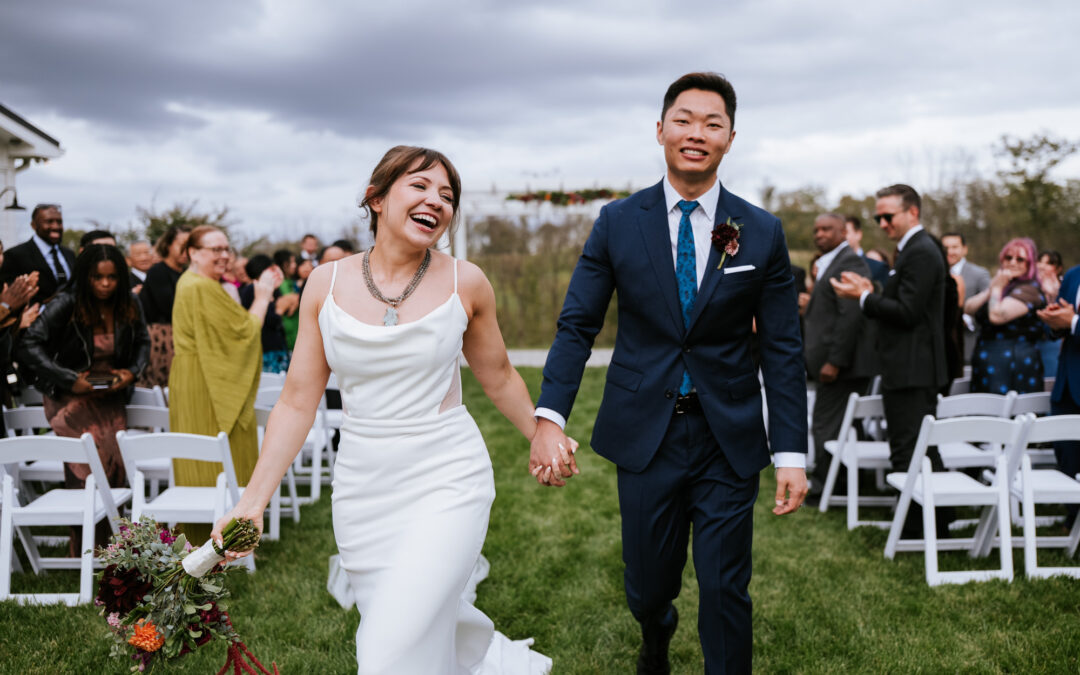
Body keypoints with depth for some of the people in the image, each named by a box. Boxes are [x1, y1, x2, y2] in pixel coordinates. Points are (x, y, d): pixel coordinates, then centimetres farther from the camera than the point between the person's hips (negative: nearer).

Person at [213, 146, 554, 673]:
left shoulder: (465, 283, -5)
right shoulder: (327, 283, -2)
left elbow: (498, 377, 11)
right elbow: (297, 401, 1)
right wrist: (252, 502, -1)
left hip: (445, 483, -3)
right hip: (362, 487, 3)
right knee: (428, 631, 17)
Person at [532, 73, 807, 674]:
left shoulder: (762, 233, 0)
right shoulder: (618, 223, 0)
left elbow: (783, 348, 0)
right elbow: (577, 325, -1)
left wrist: (792, 452, -6)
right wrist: (549, 417, -15)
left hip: (728, 441, 0)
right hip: (645, 437, 1)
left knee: (725, 592, 2)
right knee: (648, 586, 14)